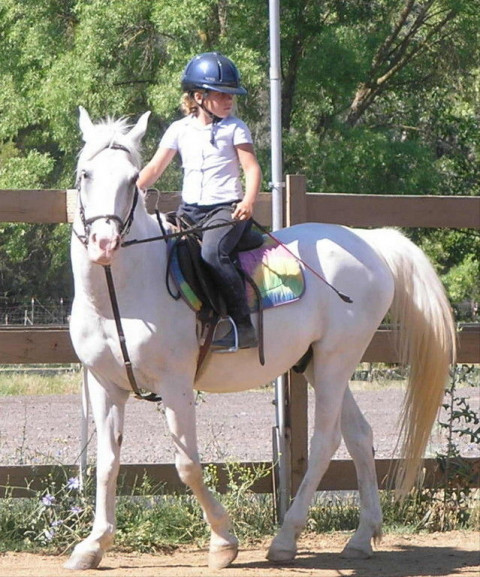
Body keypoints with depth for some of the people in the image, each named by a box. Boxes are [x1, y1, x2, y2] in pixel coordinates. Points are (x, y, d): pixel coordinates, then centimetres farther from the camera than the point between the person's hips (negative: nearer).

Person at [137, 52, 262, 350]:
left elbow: (252, 168, -5)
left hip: (226, 208, -5)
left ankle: (243, 325, -30)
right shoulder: (180, 130, 11)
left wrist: (249, 202, -23)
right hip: (190, 209, 5)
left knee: (213, 252, -31)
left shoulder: (235, 129, 2)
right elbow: (155, 169, 15)